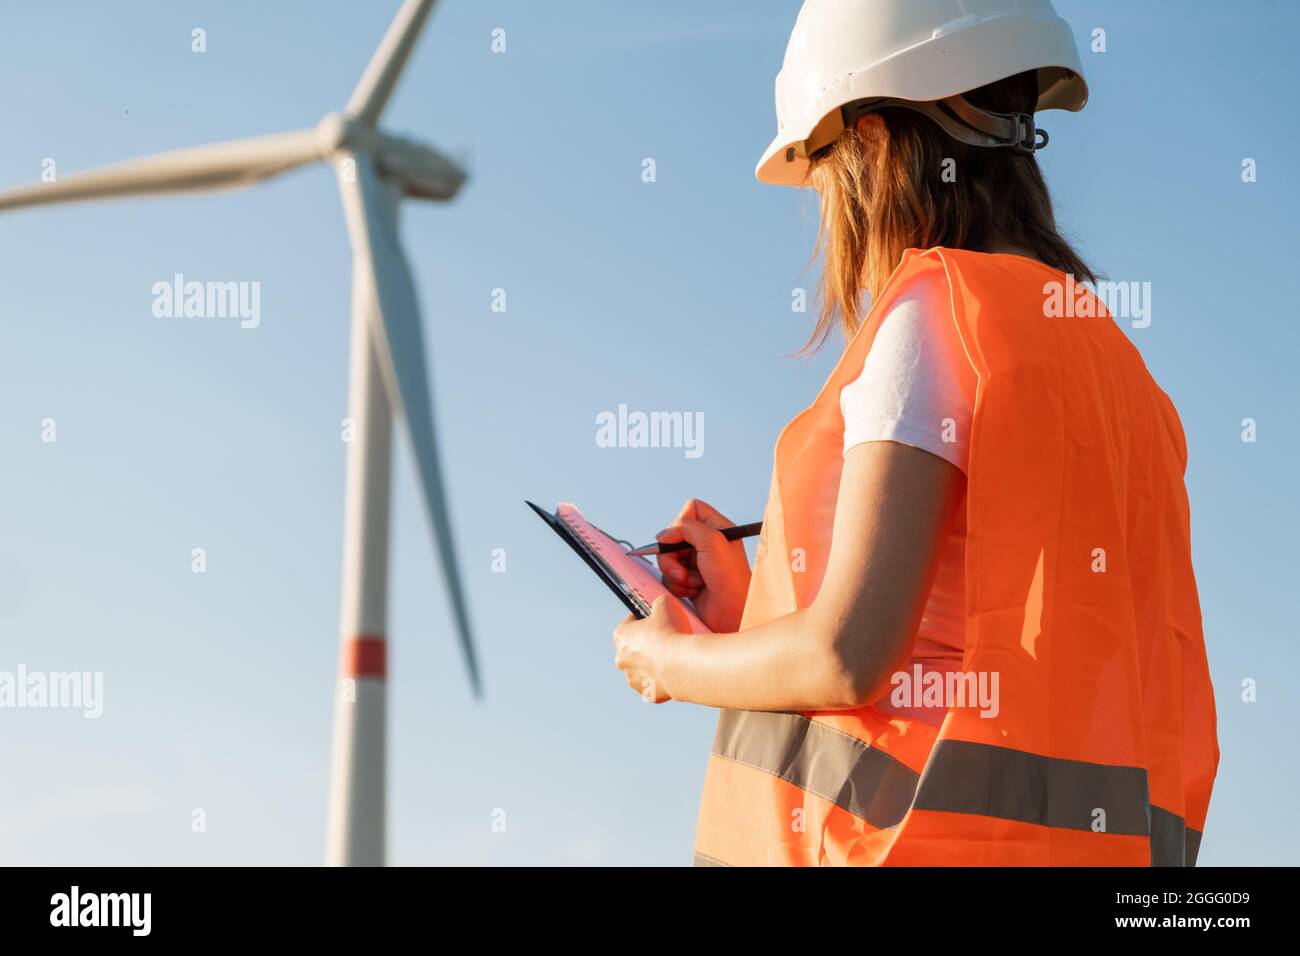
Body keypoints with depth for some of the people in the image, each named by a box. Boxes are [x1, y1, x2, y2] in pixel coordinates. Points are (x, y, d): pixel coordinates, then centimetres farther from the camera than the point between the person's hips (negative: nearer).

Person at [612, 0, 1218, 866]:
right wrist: (744, 614, 21)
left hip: (921, 838, -8)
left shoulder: (933, 316, -6)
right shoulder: (1102, 350, 19)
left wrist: (670, 660, 4)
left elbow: (848, 656, -14)